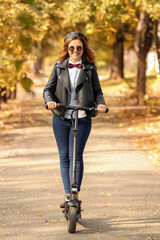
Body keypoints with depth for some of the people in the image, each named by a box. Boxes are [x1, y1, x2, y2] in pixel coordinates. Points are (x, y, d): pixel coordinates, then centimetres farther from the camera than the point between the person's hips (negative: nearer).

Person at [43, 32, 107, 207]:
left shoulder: (90, 69, 5)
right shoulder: (59, 67, 8)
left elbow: (97, 92, 7)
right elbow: (48, 89, 6)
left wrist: (101, 104, -14)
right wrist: (49, 101, -15)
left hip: (82, 119, -2)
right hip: (60, 118, 2)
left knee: (76, 156, -10)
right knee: (64, 157, 6)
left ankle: (76, 195, -8)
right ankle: (67, 195, 14)